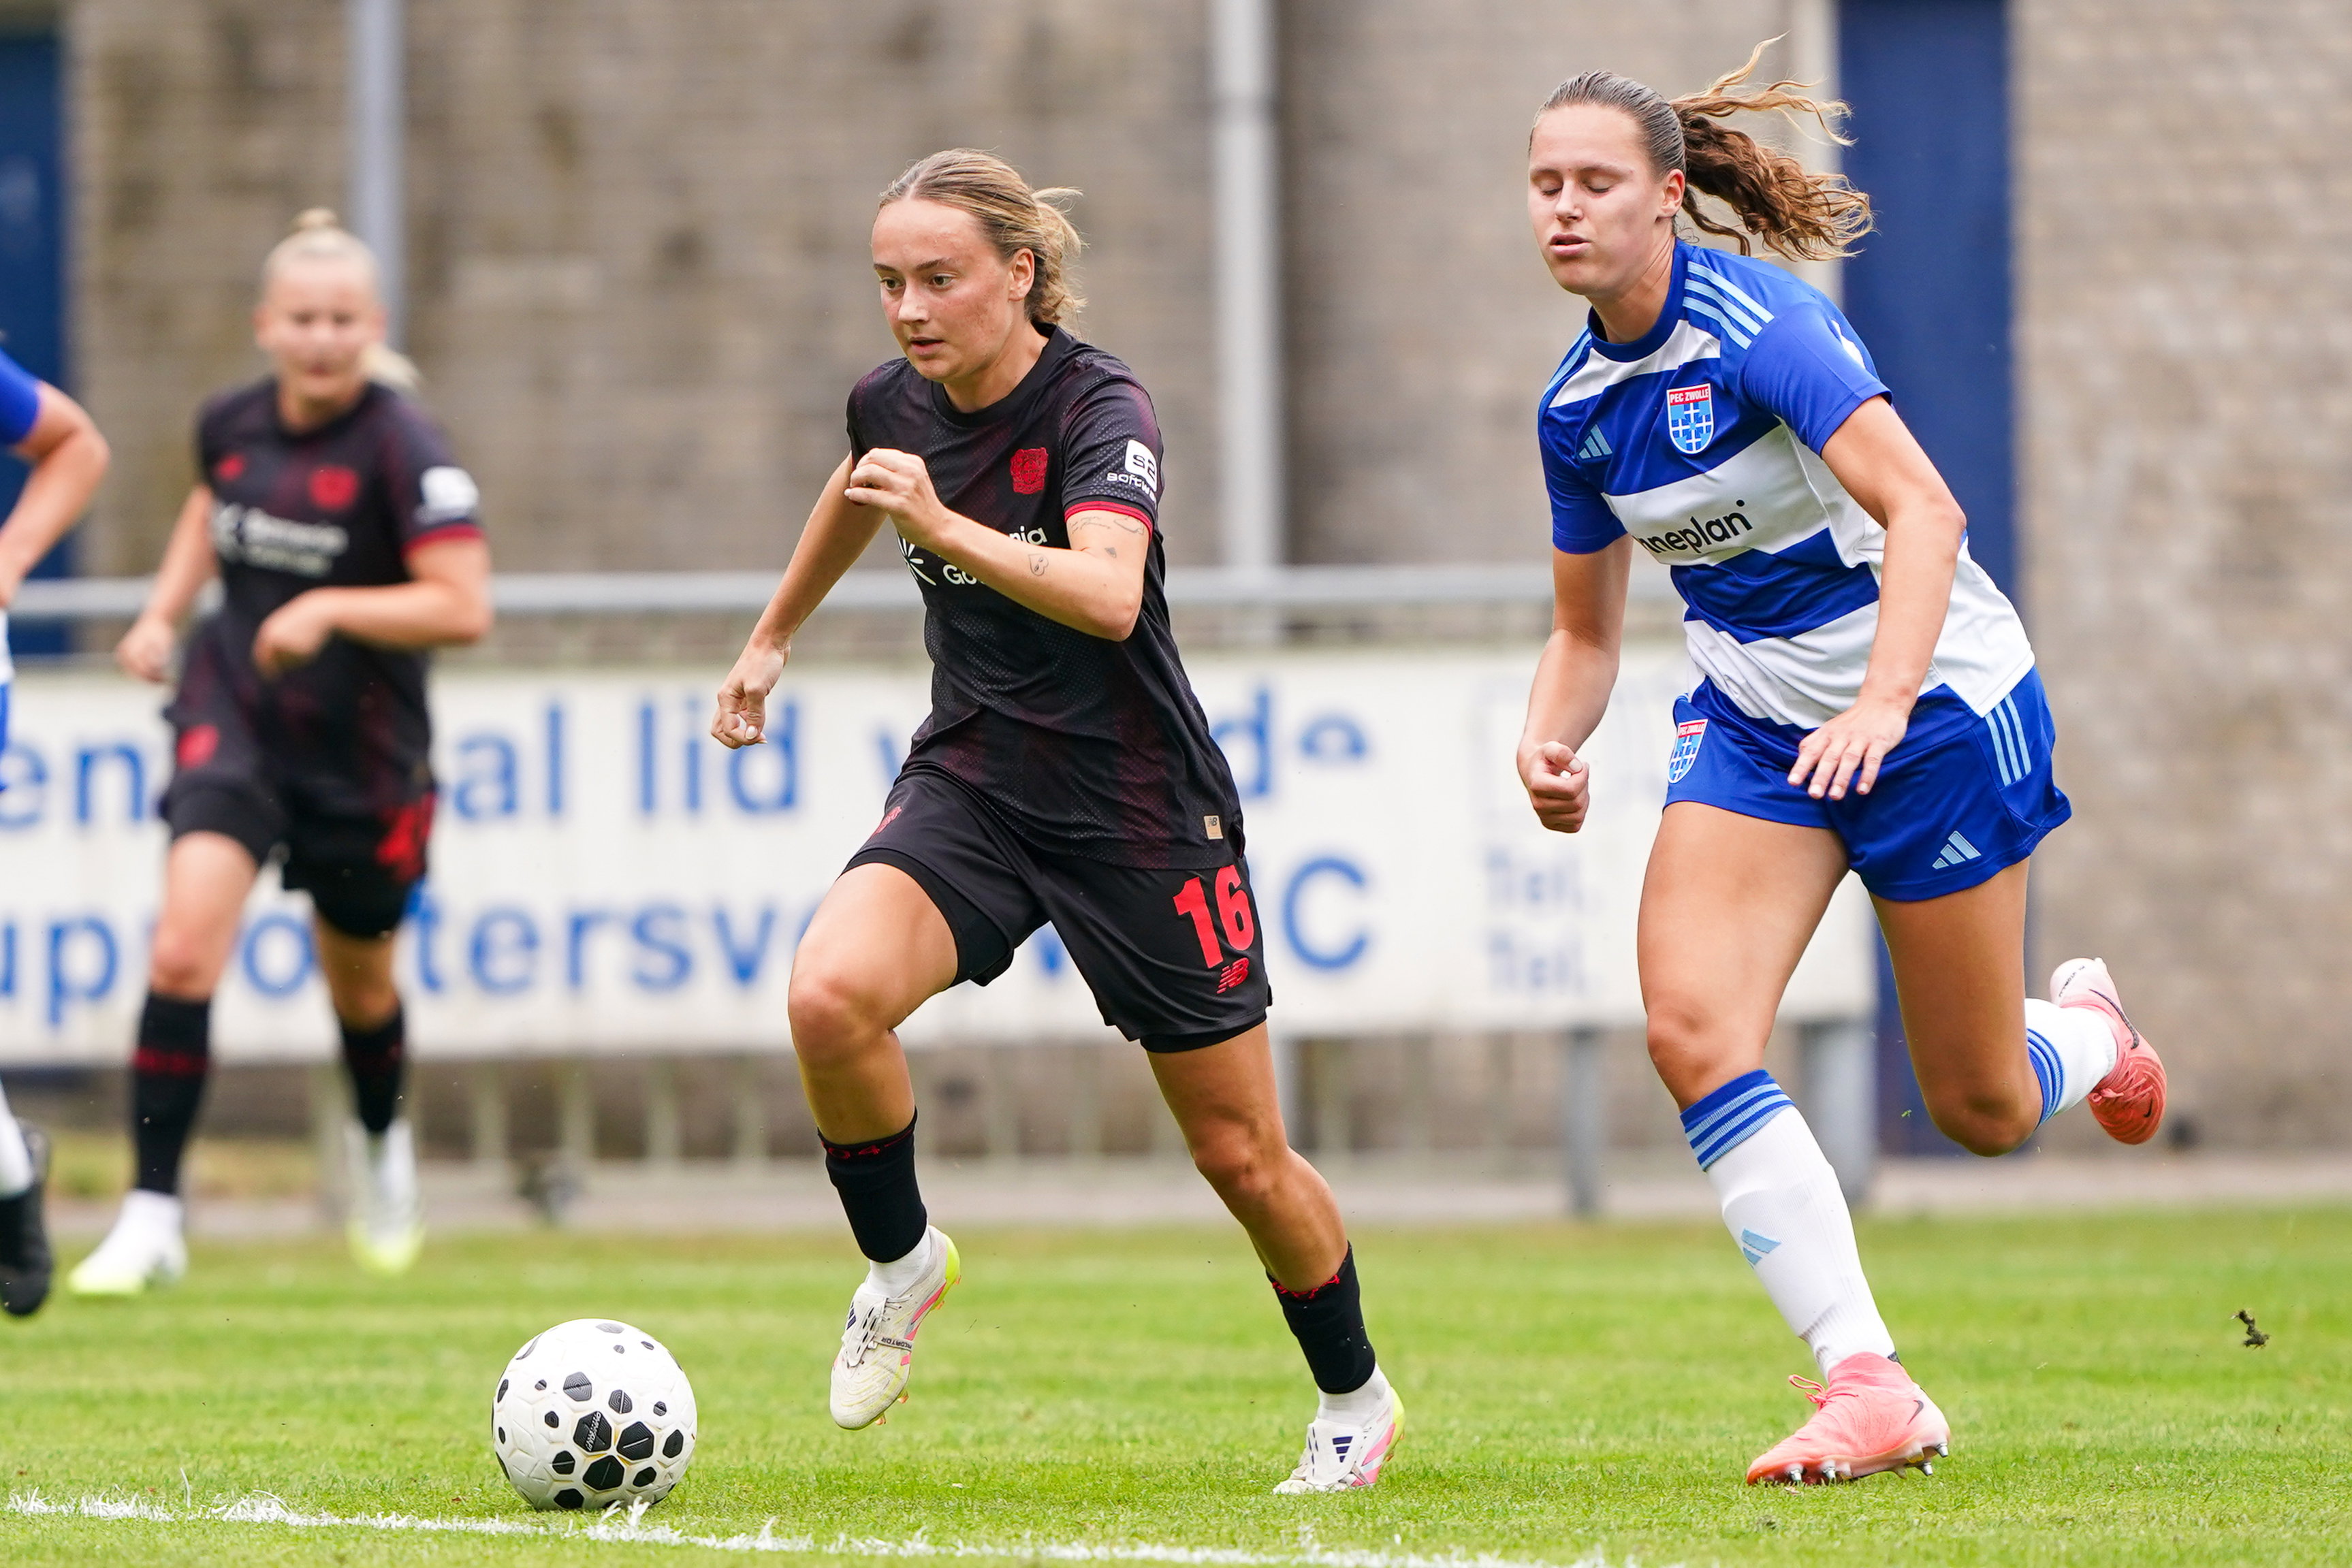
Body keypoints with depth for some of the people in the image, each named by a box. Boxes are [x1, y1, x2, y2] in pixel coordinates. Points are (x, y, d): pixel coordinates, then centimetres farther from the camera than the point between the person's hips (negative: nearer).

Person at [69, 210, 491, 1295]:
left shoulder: (402, 448, -16)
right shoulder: (232, 423, -1)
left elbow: (463, 607, -22)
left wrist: (329, 609, -29)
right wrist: (163, 614, 10)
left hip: (361, 750, -2)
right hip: (233, 715, 2)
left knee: (360, 982, 17)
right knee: (182, 951, -18)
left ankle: (381, 1144, 51)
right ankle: (152, 1218, -14)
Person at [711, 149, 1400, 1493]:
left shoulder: (1101, 408, -20)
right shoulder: (896, 405, -2)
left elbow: (1108, 596, -38)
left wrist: (946, 528, -50)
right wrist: (773, 640, 36)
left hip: (1140, 811, -4)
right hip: (972, 787, 4)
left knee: (1241, 1154, 4)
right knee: (831, 994, -26)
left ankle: (1356, 1397, 30)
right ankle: (902, 1261, -1)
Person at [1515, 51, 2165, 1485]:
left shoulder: (1763, 323, -21)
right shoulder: (1577, 406, 1)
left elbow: (1924, 509, -32)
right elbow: (1586, 629, 12)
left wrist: (1882, 700, -45)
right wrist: (1553, 744, -9)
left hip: (1936, 702, -6)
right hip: (1756, 718, 6)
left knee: (1983, 1114, 2)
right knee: (1693, 1027, -20)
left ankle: (2089, 1031, 41)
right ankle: (1870, 1390, -18)